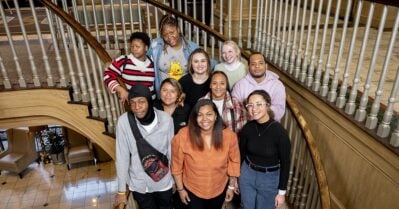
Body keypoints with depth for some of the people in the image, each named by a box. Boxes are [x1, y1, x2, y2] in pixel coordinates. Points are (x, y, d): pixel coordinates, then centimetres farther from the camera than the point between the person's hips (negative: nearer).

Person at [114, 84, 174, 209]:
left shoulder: (166, 119, -20)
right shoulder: (124, 121, -21)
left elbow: (171, 151, -7)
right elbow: (122, 157, -13)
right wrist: (121, 190, -6)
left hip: (163, 181, 0)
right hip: (138, 184, 0)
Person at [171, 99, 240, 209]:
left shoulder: (229, 136, -19)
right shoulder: (183, 136, -26)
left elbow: (234, 161, -4)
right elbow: (177, 165, -12)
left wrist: (231, 186, 3)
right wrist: (180, 189, -4)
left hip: (220, 190, 3)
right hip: (193, 191, -2)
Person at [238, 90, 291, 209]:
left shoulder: (279, 132, -22)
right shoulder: (247, 128, -12)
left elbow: (285, 163, -13)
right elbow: (241, 154, 2)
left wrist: (282, 192, -7)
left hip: (270, 178, -3)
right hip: (247, 174, 3)